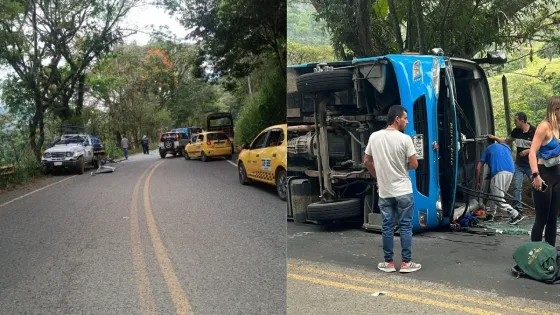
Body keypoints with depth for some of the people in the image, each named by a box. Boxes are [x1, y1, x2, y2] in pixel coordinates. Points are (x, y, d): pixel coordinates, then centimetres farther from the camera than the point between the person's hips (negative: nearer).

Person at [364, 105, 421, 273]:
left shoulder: (374, 137, 0)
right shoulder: (404, 139, -13)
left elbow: (367, 161, 9)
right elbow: (414, 165, -9)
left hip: (384, 191, 4)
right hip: (403, 191, -4)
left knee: (387, 226, 9)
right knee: (405, 226, 5)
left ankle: (388, 262, 15)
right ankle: (406, 262, 9)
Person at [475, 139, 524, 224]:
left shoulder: (488, 149, 23)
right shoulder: (505, 146, 32)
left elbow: (478, 168, 19)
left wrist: (477, 182, 27)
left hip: (499, 172, -5)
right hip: (511, 171, 5)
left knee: (498, 199, -2)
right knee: (495, 195, 22)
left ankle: (516, 215, -12)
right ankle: (491, 215, 26)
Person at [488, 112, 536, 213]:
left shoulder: (534, 131, -13)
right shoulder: (516, 131, 3)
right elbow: (506, 141, 15)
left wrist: (528, 151, -19)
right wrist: (495, 138, 3)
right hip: (519, 165, 5)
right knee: (517, 187, 2)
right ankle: (518, 208, 8)